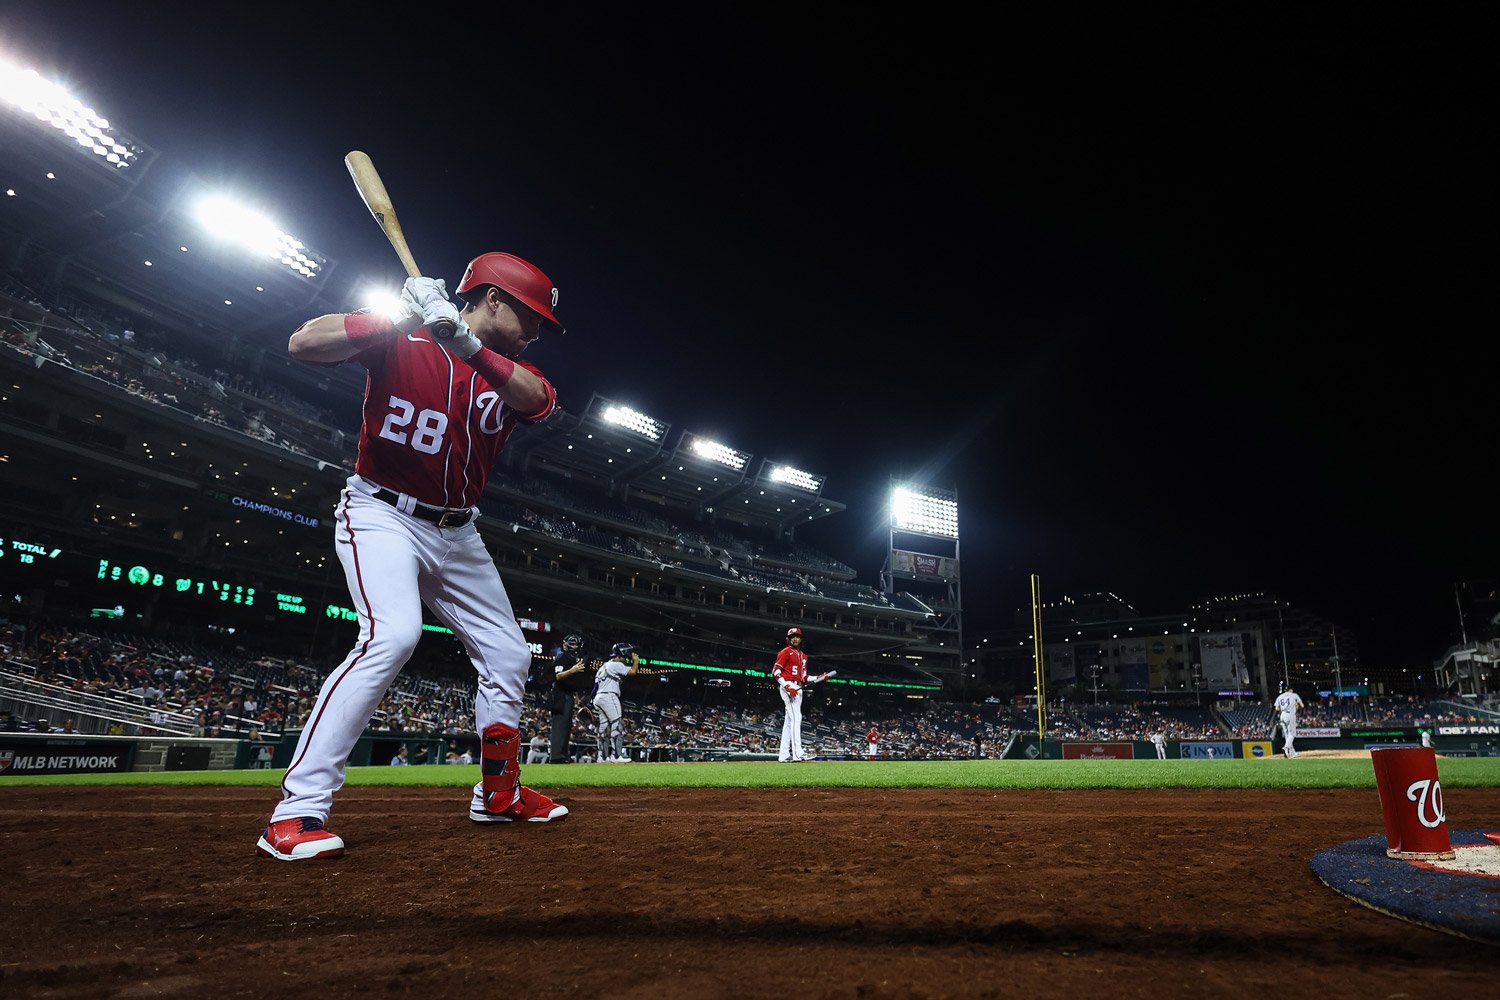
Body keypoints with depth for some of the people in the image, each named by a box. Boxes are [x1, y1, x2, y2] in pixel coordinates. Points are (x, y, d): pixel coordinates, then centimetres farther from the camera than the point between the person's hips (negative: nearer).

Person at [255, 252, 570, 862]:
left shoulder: (510, 372, 3)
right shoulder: (400, 338, -8)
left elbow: (538, 400, -21)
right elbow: (303, 344, -20)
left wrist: (465, 342, -35)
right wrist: (401, 319, -29)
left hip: (456, 535, 6)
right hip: (382, 514, -6)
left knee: (508, 656, 8)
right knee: (393, 634, -30)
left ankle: (499, 793, 26)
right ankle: (296, 813, -23)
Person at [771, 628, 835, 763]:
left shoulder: (803, 656, 22)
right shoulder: (786, 652, -2)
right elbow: (776, 671, -10)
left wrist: (818, 678, 5)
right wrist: (787, 686, -21)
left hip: (798, 689, 9)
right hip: (788, 687, -9)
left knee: (789, 721, 8)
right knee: (796, 717, -18)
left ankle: (784, 755, 11)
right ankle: (797, 754, -24)